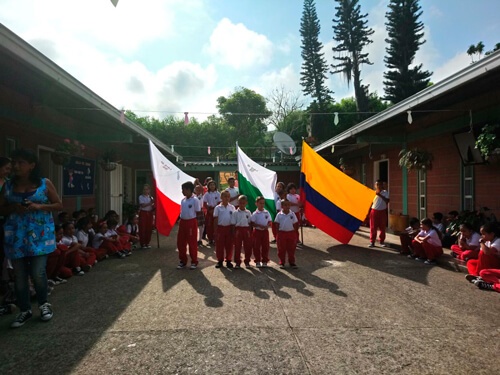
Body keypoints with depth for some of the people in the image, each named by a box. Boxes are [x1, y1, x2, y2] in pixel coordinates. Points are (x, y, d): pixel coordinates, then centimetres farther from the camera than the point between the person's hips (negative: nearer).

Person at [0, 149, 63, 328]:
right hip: (16, 235, 3)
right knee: (19, 275, 6)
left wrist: (38, 206, -13)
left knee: (38, 273, -7)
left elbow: (59, 205, 2)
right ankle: (25, 310, 25)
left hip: (40, 234, -3)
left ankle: (44, 303, 21)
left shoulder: (45, 183, 0)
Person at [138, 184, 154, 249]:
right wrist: (150, 203, -24)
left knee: (149, 228, 6)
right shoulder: (141, 197, -4)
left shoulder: (151, 197, 10)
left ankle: (147, 243, 16)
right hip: (143, 213, -4)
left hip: (149, 213, 4)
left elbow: (153, 206, 9)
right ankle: (143, 243, 5)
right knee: (142, 228, -2)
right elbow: (143, 205, -17)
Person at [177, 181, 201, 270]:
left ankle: (194, 262, 18)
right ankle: (183, 261, 26)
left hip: (191, 222, -7)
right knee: (180, 242, 11)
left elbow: (198, 213, -7)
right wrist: (181, 220, 8)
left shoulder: (195, 200, -12)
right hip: (182, 222, 7)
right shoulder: (183, 200, 8)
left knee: (192, 243, 3)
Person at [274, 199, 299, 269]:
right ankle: (282, 262, 15)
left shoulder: (292, 214, -1)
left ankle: (292, 262, 19)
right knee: (281, 249, 5)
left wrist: (294, 231, -1)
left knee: (291, 249, 8)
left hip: (291, 233, 1)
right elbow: (277, 224, 1)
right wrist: (278, 232, -5)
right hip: (282, 233, -1)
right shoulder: (279, 215, -4)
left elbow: (295, 224, 5)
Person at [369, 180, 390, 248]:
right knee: (373, 228, 0)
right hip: (374, 211, 0)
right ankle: (372, 242, 4)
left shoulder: (385, 192, -1)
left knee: (382, 228, 8)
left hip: (382, 212, 0)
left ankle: (382, 241, 21)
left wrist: (380, 195, -23)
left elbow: (387, 201, -15)